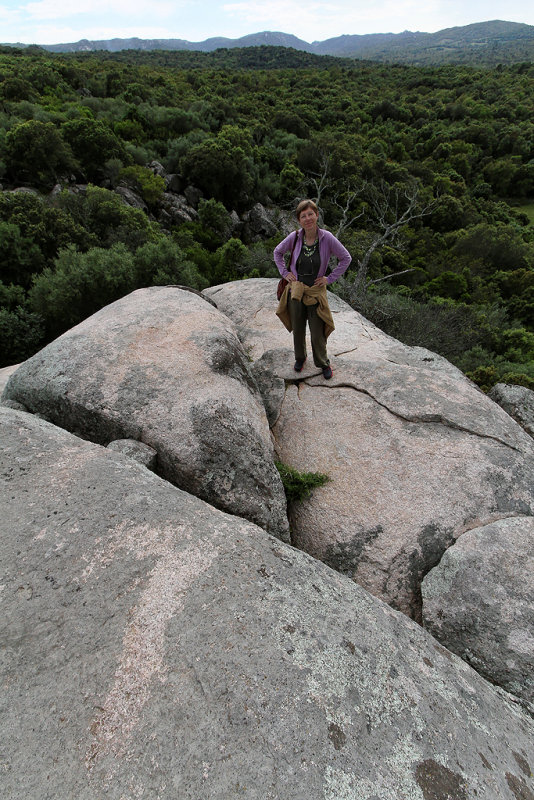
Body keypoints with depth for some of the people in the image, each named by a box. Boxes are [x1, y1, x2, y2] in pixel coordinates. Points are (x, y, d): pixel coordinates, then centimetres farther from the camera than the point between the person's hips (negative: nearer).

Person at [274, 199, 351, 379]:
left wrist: (330, 278, -5)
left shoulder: (327, 238, -13)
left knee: (317, 333, 5)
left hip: (316, 291, -2)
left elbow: (346, 258, -2)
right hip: (295, 290, 2)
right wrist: (285, 272, 2)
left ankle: (323, 363, 29)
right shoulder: (294, 237, -8)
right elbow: (278, 252, 11)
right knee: (298, 330, 16)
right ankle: (300, 358, 42)